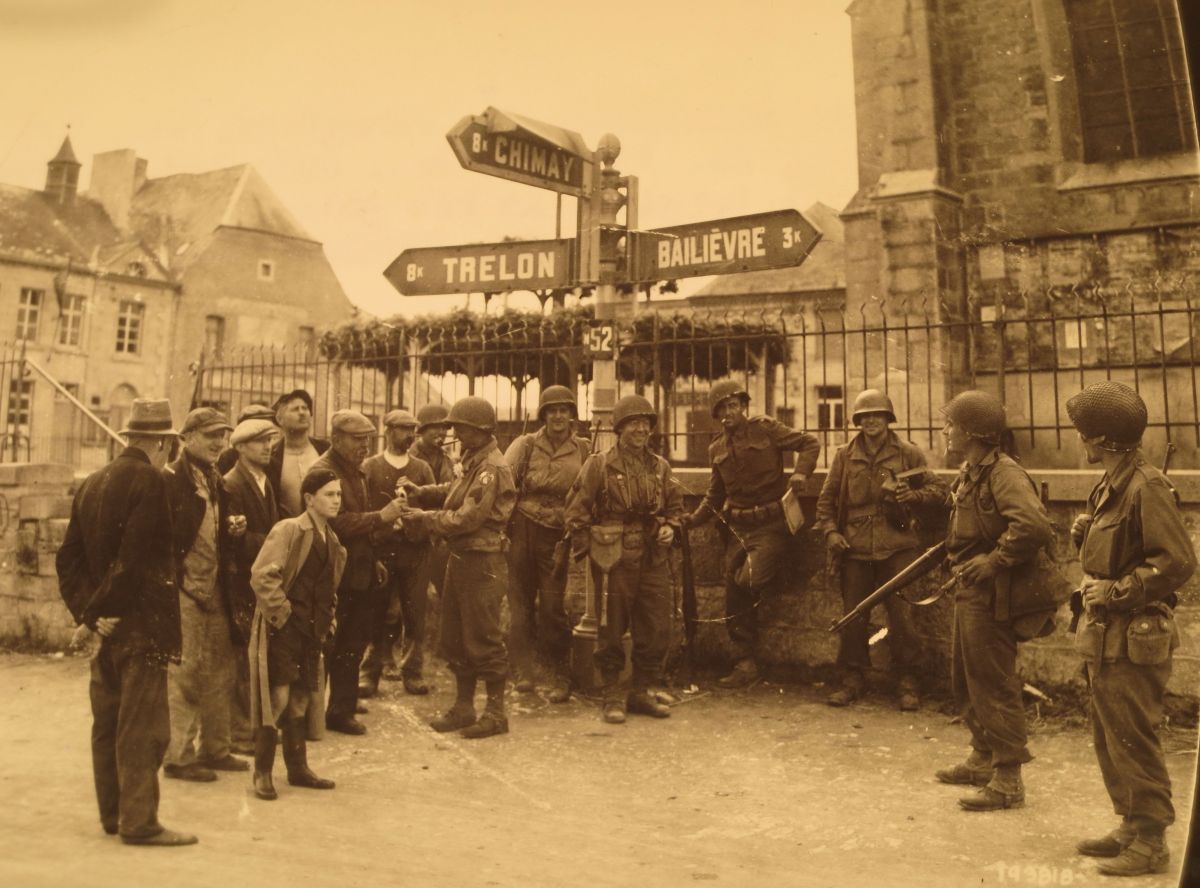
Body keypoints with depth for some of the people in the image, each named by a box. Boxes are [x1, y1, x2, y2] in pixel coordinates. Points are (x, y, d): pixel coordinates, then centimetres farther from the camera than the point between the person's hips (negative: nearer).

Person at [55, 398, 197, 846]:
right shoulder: (149, 481, -14)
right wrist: (105, 609, -12)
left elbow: (68, 557, 10)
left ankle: (113, 813, 26)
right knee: (142, 725, -1)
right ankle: (139, 821, 5)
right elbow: (135, 557, -22)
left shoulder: (92, 483, 11)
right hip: (140, 623, -8)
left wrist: (88, 610, 6)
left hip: (107, 625, 9)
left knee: (108, 722, 15)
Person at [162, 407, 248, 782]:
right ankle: (178, 757, 11)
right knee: (184, 673, -1)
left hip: (213, 588, 8)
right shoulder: (170, 479, -10)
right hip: (182, 588, -8)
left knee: (220, 670, 12)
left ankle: (214, 748, 24)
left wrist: (233, 531, 3)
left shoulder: (215, 481, 15)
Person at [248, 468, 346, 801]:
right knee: (277, 697, -6)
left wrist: (326, 617, 14)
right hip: (283, 628, -7)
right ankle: (262, 772, 8)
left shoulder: (332, 541, 11)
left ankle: (298, 767, 24)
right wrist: (281, 612, -17)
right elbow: (261, 575, -19)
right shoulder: (288, 530, -12)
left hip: (312, 630, 7)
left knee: (301, 698, 14)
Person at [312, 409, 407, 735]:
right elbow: (337, 523, -24)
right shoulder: (324, 472, -13)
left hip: (360, 571, 9)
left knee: (352, 645, 13)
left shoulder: (355, 471, 17)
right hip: (339, 575, -8)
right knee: (342, 646, 0)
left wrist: (373, 560, 19)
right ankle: (339, 711, 13)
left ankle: (343, 704, 25)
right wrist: (380, 516, -26)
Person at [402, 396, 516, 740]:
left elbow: (466, 519, -21)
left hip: (483, 564, -10)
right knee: (455, 638, 16)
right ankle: (463, 707, 29)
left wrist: (423, 518, -12)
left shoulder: (493, 469, -18)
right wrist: (421, 493, 1)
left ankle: (496, 713, 14)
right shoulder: (473, 461, 12)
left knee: (483, 640, 0)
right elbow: (454, 491, 16)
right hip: (460, 559, 10)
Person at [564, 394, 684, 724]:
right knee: (612, 631, 3)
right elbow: (577, 510, -1)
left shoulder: (660, 467, 11)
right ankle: (613, 696, 17)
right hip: (614, 560, -5)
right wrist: (587, 548, -6)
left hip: (653, 559, 5)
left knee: (656, 629, 8)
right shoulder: (599, 465, -3)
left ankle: (641, 692, 24)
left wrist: (669, 527, 3)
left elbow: (675, 505, 22)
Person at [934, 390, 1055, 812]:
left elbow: (1035, 527, -34)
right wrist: (955, 557, 11)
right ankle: (983, 758, 35)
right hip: (968, 591, 10)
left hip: (989, 595, -10)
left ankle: (1008, 780, 10)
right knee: (965, 678, 19)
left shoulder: (1004, 473, -20)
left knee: (994, 683, -1)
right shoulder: (969, 472, 10)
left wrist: (993, 561, -25)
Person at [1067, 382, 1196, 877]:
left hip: (1133, 638, -10)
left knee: (1133, 740, 0)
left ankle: (1151, 841, 13)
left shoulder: (1147, 487, -18)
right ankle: (1131, 826, 30)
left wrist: (1115, 591, -21)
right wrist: (1085, 535, 5)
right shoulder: (1110, 485, 12)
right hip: (1105, 636, 10)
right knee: (1108, 739, 17)